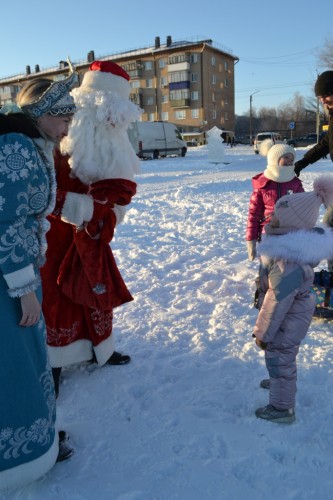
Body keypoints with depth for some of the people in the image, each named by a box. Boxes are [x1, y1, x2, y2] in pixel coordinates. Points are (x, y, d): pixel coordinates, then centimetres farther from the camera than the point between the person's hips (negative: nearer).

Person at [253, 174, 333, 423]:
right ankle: (281, 383, 57)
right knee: (282, 355, 30)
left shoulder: (287, 265, -38)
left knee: (279, 358, 9)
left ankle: (282, 408, 30)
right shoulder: (295, 245, -5)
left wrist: (263, 332, -17)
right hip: (292, 315, 10)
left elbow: (277, 301, -30)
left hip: (287, 322, -10)